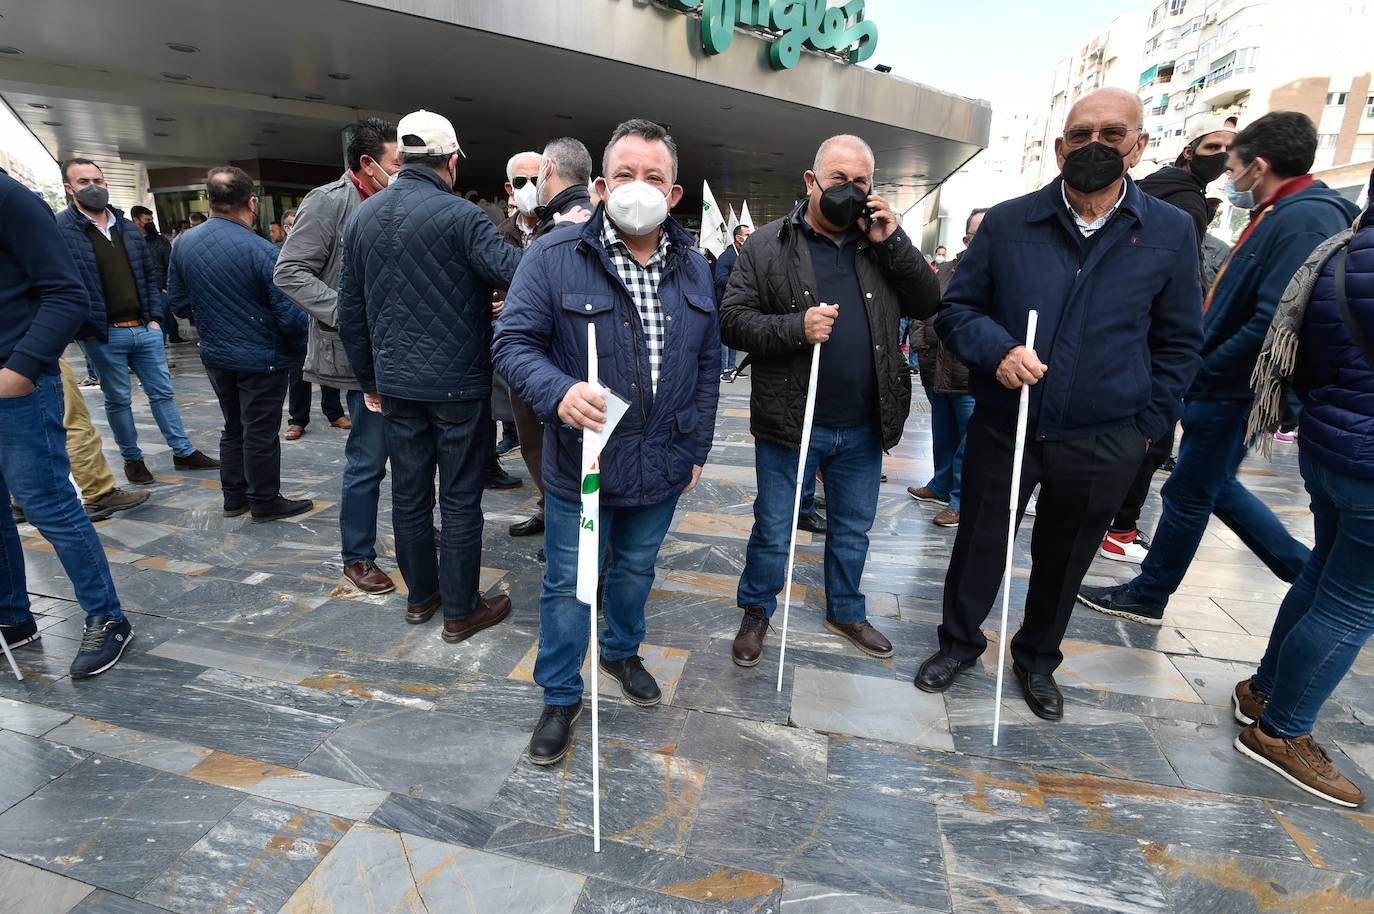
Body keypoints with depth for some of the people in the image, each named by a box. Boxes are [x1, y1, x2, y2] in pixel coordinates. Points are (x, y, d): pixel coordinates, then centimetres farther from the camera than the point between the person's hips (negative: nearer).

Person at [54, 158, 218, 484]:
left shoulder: (129, 228, 11)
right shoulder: (59, 229, -6)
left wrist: (155, 318, 6)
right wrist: (85, 328, -12)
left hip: (145, 329, 4)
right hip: (103, 335, -4)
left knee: (162, 392, 9)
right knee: (118, 400, 7)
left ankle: (184, 452, 17)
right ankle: (132, 459, 20)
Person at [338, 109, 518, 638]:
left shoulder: (363, 215, 9)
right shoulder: (459, 215, -12)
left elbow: (351, 309, 11)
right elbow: (514, 271, -27)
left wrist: (370, 380, 18)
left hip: (396, 383, 6)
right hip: (458, 383, -6)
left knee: (409, 491, 15)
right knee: (459, 496, 4)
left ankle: (421, 595, 31)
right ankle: (461, 611, 16)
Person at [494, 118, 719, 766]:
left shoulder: (693, 269, 6)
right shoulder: (554, 257, -9)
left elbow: (707, 365, 10)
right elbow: (514, 342, -11)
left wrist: (697, 447, 9)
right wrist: (559, 392, -32)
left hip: (662, 467, 4)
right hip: (581, 466, -4)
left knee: (636, 569, 23)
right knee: (568, 585, 10)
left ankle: (621, 651, 51)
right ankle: (560, 698, 33)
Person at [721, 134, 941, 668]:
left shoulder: (880, 244, 8)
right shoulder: (767, 246, -3)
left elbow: (927, 305, 4)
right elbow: (733, 321, -8)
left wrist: (893, 242, -7)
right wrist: (796, 328, -23)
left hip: (863, 428, 4)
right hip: (788, 423, -4)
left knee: (853, 529, 20)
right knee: (772, 533, 10)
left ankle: (846, 612, 43)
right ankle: (756, 612, 35)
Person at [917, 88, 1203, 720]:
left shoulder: (1170, 232, 1)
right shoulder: (1007, 223, -2)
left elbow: (1178, 342, 7)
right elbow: (956, 308, 0)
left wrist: (1147, 426, 2)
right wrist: (997, 349, -19)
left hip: (1102, 445, 1)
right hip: (1001, 428, -1)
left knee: (1063, 560, 17)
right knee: (979, 545, 12)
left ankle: (1038, 659, 41)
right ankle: (959, 642, 36)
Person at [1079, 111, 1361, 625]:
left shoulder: (1304, 220, -18)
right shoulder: (1277, 216, 14)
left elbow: (1275, 323, -26)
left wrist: (1200, 372, -17)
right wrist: (1199, 367, 10)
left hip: (1233, 392, -10)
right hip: (1225, 389, 10)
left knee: (1188, 495, 3)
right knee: (1217, 486, 20)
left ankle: (1147, 597, 19)